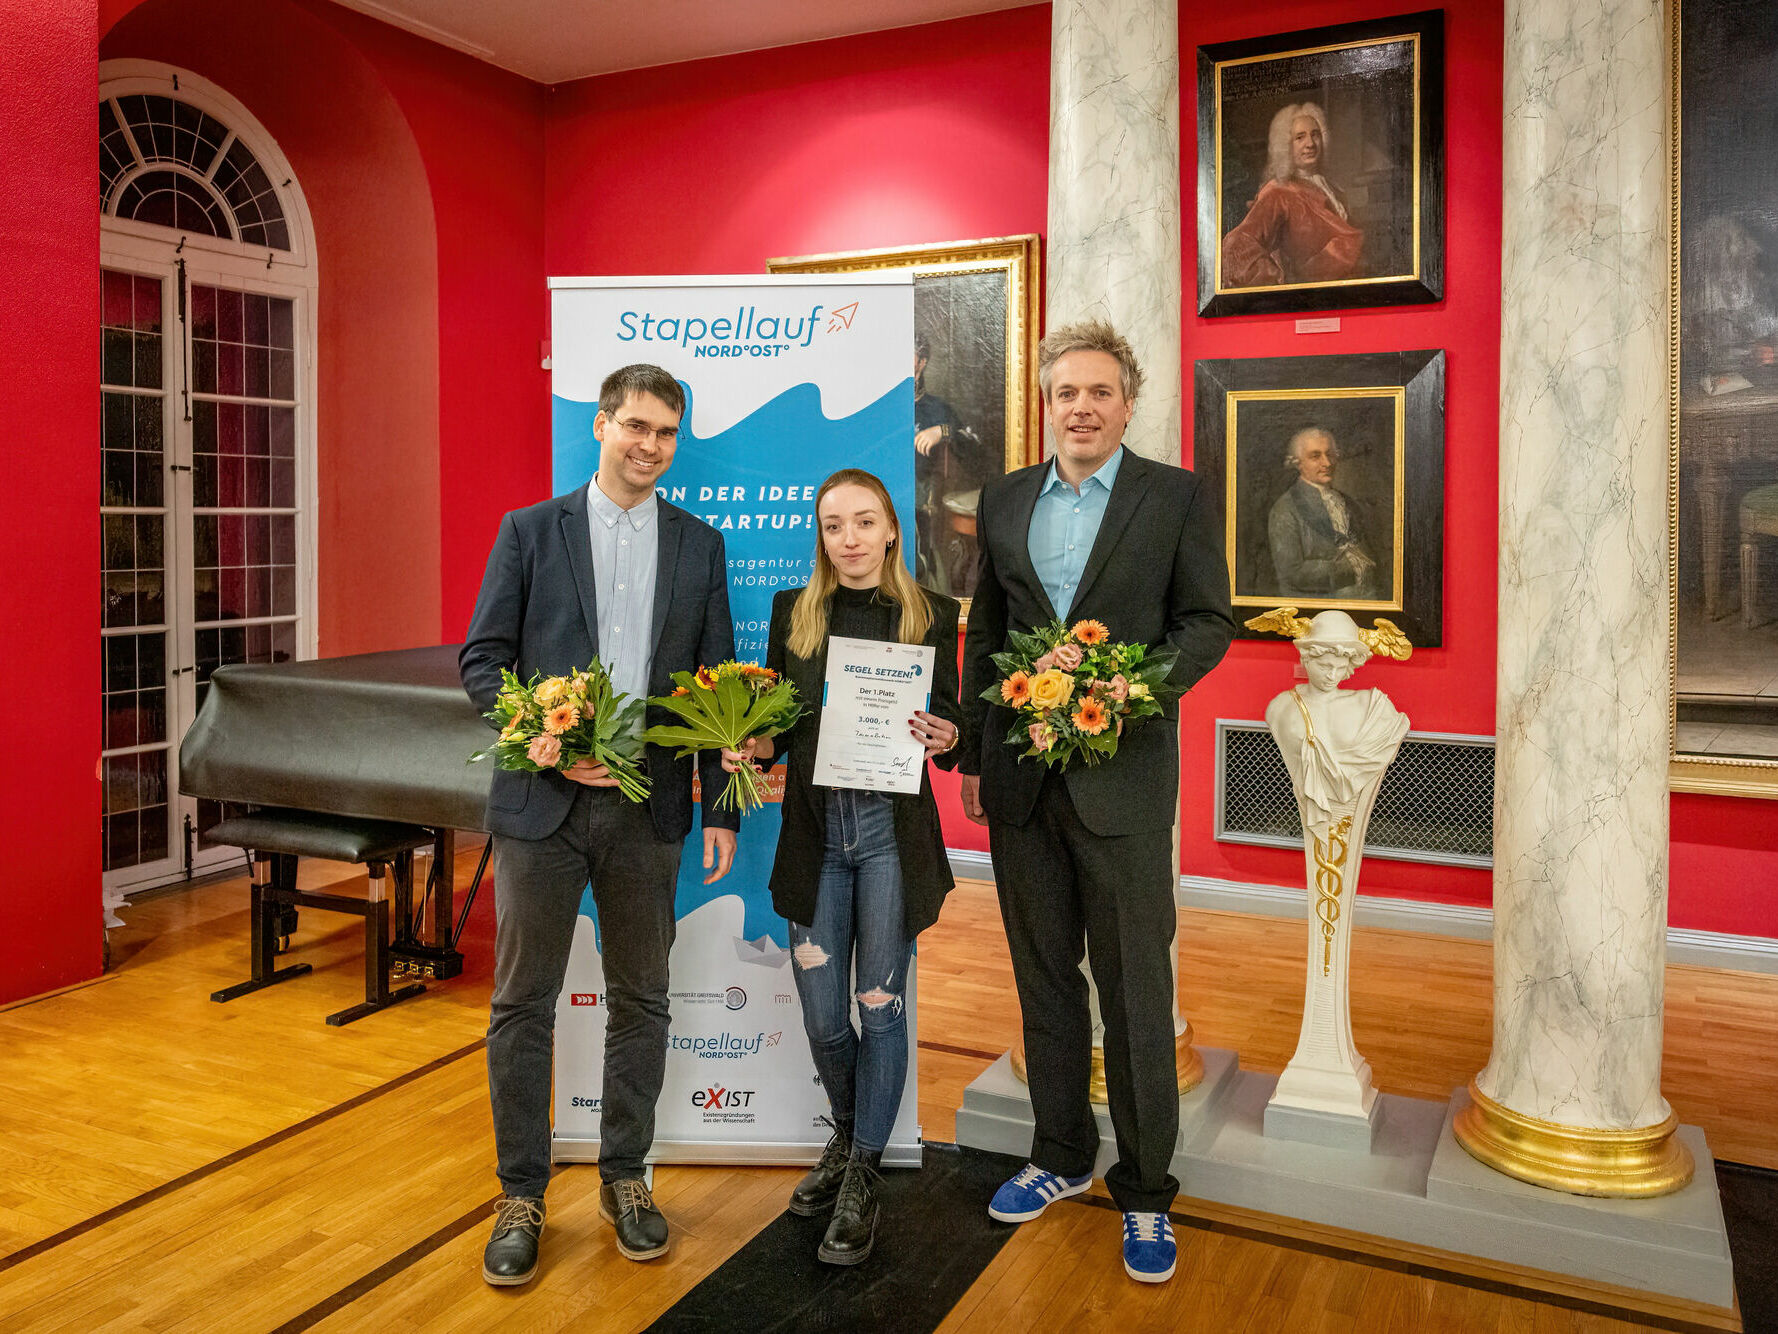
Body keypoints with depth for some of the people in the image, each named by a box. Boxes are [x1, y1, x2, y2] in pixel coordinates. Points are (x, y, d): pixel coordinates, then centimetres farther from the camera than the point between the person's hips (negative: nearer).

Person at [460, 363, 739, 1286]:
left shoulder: (700, 546, 8)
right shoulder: (529, 531, 4)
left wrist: (720, 808, 2)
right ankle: (521, 1194, 21)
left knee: (640, 999, 11)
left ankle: (624, 1177, 28)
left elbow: (718, 684, 7)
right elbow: (481, 657, 1)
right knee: (524, 1002, 5)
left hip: (648, 805, 2)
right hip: (541, 800, -1)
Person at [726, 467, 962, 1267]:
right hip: (815, 831, 2)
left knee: (880, 1006, 4)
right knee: (822, 1017, 8)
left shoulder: (931, 615, 1)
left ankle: (863, 1179, 21)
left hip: (893, 830, -2)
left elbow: (950, 725, 2)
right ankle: (847, 1136, 37)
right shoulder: (793, 612, 6)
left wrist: (943, 737, -20)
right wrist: (753, 746, -11)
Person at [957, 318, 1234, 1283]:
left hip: (1123, 777, -4)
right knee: (1043, 978, 15)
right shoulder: (1004, 501, 10)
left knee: (1136, 991, 3)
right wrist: (971, 755, 11)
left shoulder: (1178, 498, 0)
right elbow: (983, 634, 13)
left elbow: (1208, 622, 0)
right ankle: (1061, 1156, 31)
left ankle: (1144, 1191, 19)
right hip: (1020, 779, 4)